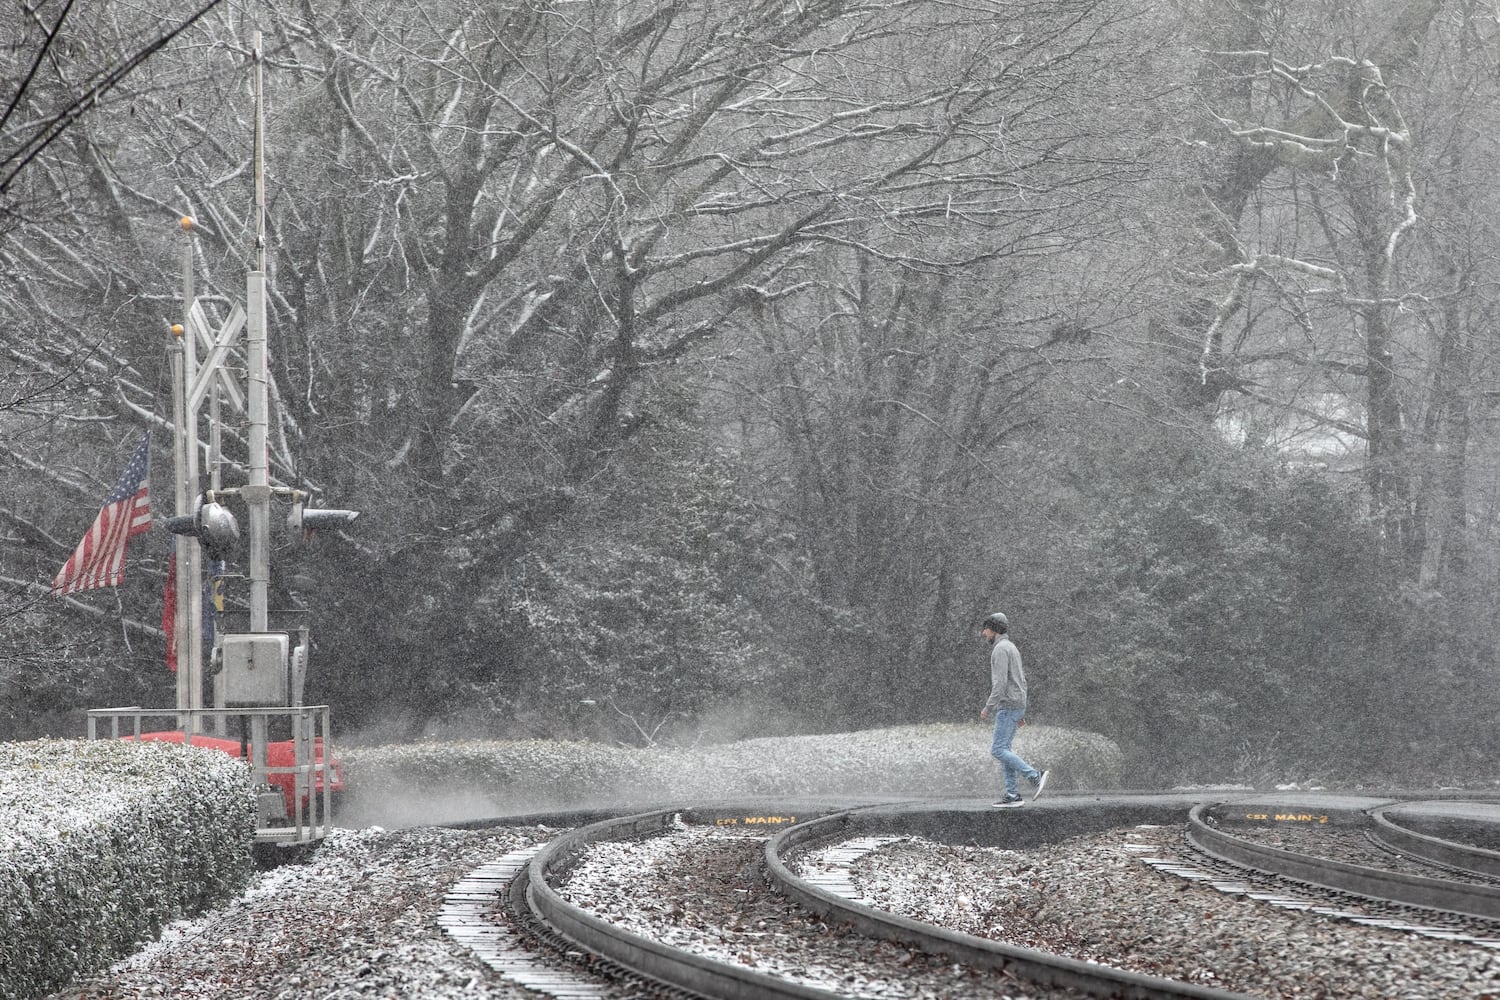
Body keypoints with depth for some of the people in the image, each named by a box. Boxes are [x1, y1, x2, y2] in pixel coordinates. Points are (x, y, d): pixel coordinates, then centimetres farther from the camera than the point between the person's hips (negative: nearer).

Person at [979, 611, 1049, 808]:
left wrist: (988, 708, -19)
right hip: (1016, 706, 10)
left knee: (998, 751, -11)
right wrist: (1021, 713, 24)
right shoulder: (1012, 649, 18)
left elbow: (1000, 682, -23)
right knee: (1003, 750, 8)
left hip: (1007, 707, -10)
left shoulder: (1000, 649, -15)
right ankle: (1013, 795, 3)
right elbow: (1021, 681, 22)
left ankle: (1036, 776, -14)